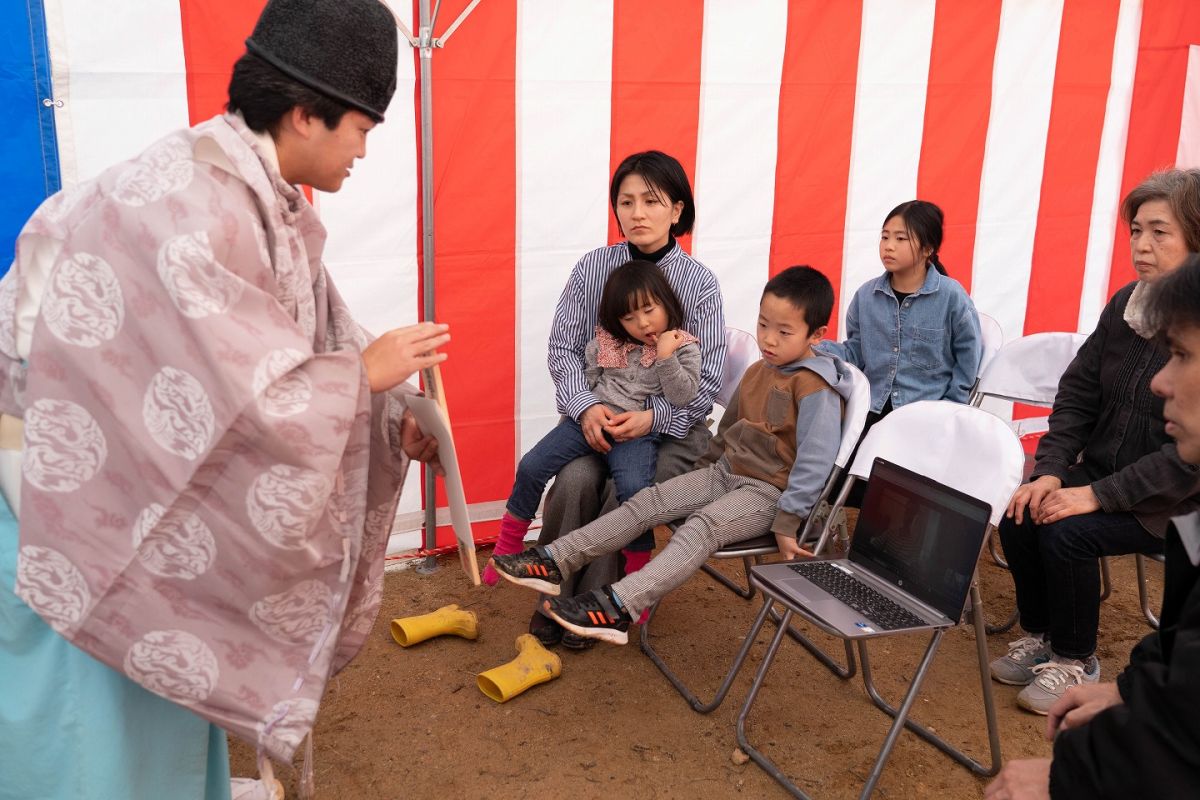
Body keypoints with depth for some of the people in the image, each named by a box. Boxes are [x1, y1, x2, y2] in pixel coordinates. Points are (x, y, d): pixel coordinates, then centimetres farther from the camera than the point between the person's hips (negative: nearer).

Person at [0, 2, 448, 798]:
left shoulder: (270, 201, -1)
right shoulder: (194, 204, -31)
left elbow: (314, 340, 8)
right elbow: (244, 397, -33)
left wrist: (396, 420, 2)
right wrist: (366, 372, -20)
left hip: (152, 460, 9)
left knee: (161, 684, 20)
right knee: (87, 701, 4)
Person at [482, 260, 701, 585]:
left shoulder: (684, 348, 1)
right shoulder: (606, 342, 10)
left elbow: (683, 397, -8)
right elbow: (585, 378, 17)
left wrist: (665, 357, -16)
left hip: (638, 430, -4)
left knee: (633, 489, -32)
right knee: (531, 466, -9)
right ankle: (507, 547, 11)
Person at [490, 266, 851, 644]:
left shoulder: (815, 390, -16)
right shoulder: (757, 372, 12)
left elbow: (814, 461, -20)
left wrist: (787, 523, -21)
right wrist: (703, 471, 28)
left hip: (769, 493, -8)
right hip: (725, 472, 8)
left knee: (701, 526, -33)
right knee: (648, 501, -8)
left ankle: (619, 606, -50)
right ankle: (554, 561, -12)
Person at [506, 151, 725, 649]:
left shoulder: (699, 284, -6)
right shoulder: (593, 267, -1)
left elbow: (706, 381, -8)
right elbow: (563, 348, -1)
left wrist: (653, 417, -23)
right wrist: (586, 406, -19)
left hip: (672, 426, -1)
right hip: (598, 416, 2)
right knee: (575, 481, -27)